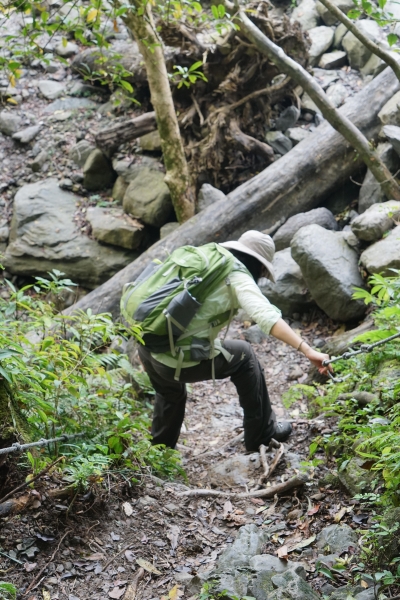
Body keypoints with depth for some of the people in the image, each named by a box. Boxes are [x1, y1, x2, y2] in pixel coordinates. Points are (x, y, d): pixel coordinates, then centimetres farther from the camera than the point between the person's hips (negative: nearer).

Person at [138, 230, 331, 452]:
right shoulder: (238, 277, -6)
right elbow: (267, 317, -24)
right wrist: (307, 350, -27)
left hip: (148, 347, 7)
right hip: (184, 361, -6)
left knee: (170, 394, 38)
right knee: (243, 354, 21)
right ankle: (261, 433, 32)